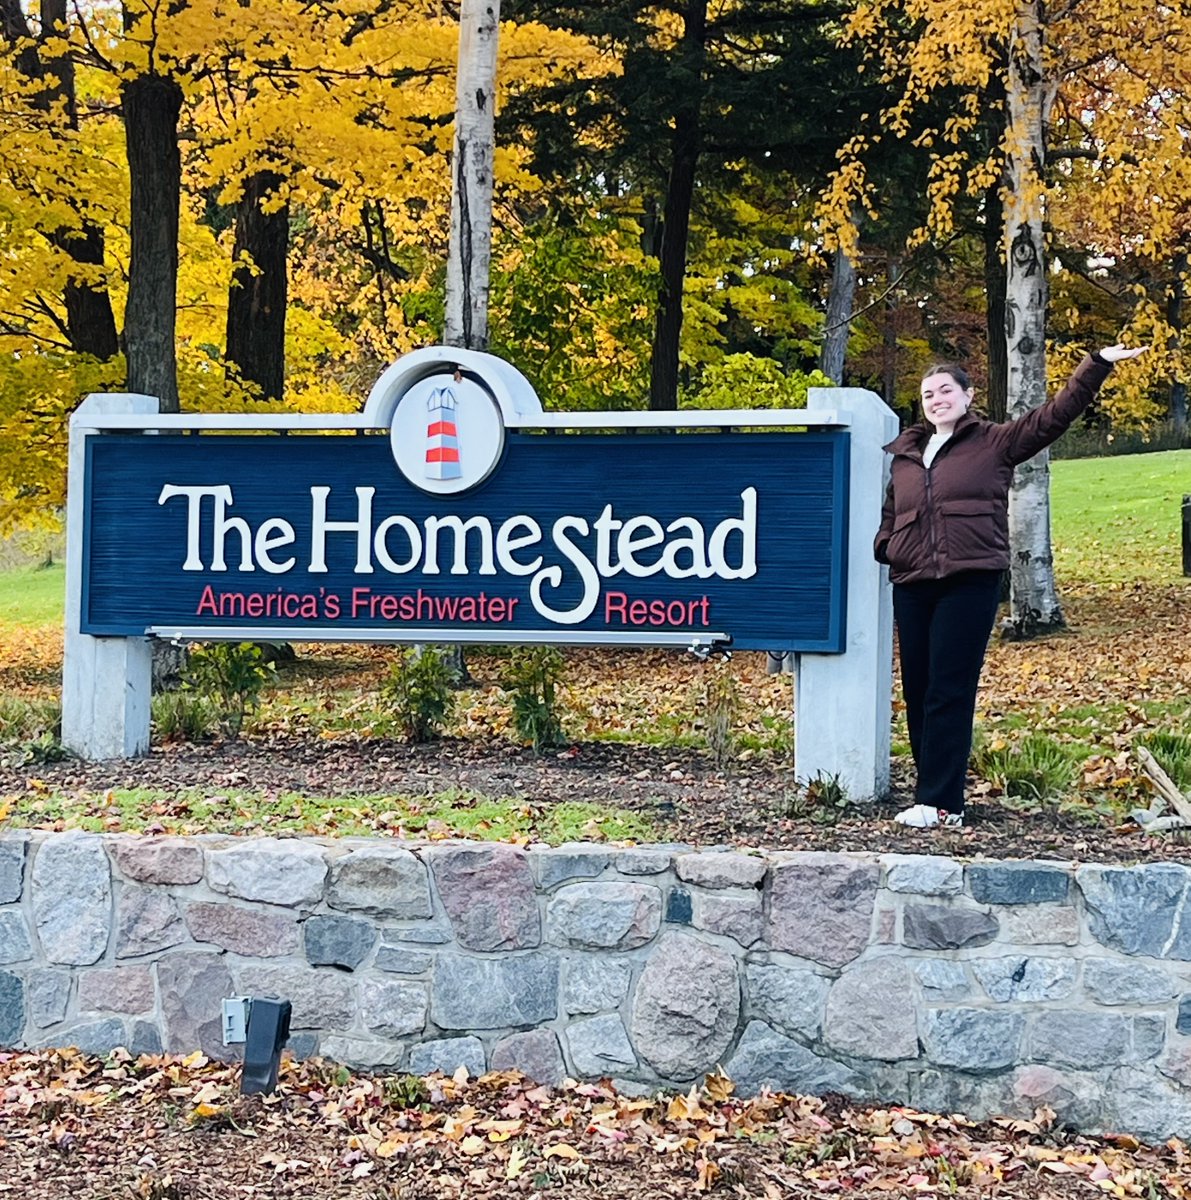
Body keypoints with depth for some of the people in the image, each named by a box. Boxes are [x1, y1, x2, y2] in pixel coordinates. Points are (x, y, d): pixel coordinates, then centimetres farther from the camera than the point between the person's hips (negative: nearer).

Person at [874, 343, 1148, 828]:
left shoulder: (995, 442, 5)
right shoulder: (905, 453, 19)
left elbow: (1054, 415, -1)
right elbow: (890, 514, 30)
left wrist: (1097, 365, -9)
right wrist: (885, 549, 9)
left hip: (969, 583, -5)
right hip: (912, 586, 5)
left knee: (949, 693, -9)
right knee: (917, 692, 4)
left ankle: (940, 802, -7)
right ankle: (937, 790, 12)